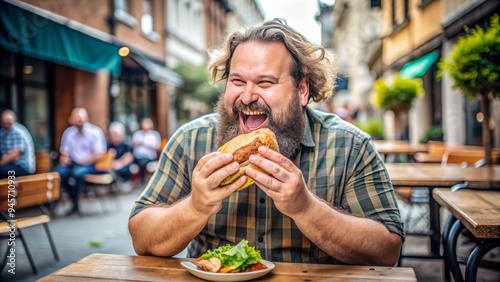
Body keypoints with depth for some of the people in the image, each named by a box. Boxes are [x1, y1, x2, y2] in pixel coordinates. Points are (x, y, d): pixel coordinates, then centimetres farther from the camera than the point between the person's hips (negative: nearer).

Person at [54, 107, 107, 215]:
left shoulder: (95, 132, -6)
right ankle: (74, 200, -10)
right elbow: (64, 154, 12)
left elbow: (100, 155, -10)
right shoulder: (68, 132, 5)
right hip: (73, 164, 4)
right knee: (59, 171, -26)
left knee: (77, 172, -34)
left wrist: (82, 162, -14)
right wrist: (64, 159, -10)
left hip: (90, 165, -4)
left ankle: (76, 203, -12)